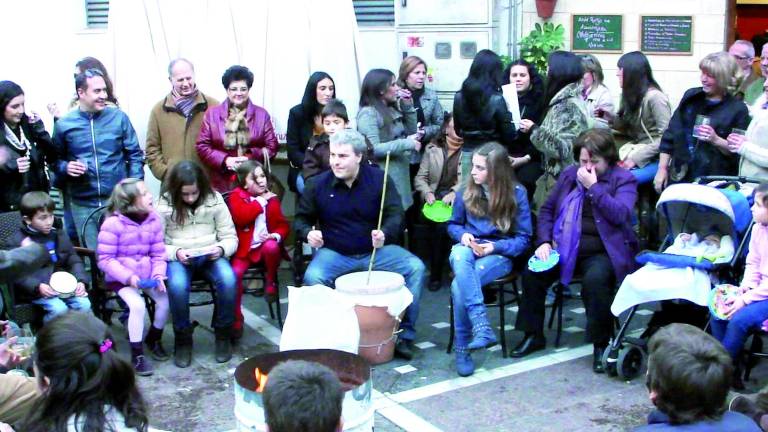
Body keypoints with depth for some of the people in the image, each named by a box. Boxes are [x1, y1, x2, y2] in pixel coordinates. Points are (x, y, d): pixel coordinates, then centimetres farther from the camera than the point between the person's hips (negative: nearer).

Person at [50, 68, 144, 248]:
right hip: (83, 205, 0)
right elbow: (55, 160, 11)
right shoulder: (64, 124, 0)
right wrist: (66, 168, -11)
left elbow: (135, 155, 3)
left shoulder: (119, 118, 0)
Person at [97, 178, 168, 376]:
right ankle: (137, 355, -10)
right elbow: (105, 259, -16)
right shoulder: (113, 224, -17)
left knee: (165, 301, -14)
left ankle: (153, 339, 16)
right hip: (120, 277, -5)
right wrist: (128, 277, -25)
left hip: (146, 274, 5)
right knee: (137, 305, -26)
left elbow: (158, 254, 2)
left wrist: (158, 275, -15)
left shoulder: (154, 220, -2)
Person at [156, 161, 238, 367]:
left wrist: (221, 249, -19)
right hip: (178, 259, -1)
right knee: (177, 285, -35)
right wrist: (175, 253, -22)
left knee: (228, 280, -30)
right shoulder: (164, 205, -4)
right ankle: (183, 339, -11)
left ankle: (223, 335, -7)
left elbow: (230, 237, 3)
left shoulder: (215, 200, 0)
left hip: (209, 256, 1)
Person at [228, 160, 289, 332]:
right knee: (235, 273, -25)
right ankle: (236, 318, -9)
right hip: (244, 248, -1)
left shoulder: (272, 198, 11)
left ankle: (271, 280, -4)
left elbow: (282, 224, 9)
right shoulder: (237, 195, 2)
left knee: (272, 246, -34)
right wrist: (261, 201, -12)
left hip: (266, 245, 1)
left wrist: (276, 235, -13)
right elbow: (241, 218, -17)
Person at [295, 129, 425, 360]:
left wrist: (385, 234, -31)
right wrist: (308, 233, -17)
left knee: (416, 268, -20)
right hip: (334, 253, -1)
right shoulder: (317, 185, -3)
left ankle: (405, 334, -8)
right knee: (313, 277, -32)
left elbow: (395, 214, -9)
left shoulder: (379, 179, -5)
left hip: (376, 250, 1)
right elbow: (301, 219, 7)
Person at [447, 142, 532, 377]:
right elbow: (453, 225, 16)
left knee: (460, 284, -34)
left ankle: (463, 349, -22)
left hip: (499, 254, -2)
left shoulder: (516, 193, -4)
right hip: (468, 250, 3)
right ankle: (481, 326, -45)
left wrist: (495, 246, -19)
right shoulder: (467, 190, 3)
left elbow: (523, 238, -2)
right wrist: (462, 234, -8)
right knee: (460, 255, -39)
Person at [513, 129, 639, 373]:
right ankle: (533, 335, -2)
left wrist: (593, 186, -15)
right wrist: (544, 241, 3)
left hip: (603, 252, -4)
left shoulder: (623, 179, 2)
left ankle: (601, 344, -18)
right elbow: (547, 209, 18)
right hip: (566, 249, 4)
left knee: (595, 279, -35)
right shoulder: (569, 175, 15)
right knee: (532, 271, -19)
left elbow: (620, 215, -14)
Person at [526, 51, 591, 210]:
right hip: (556, 175, 9)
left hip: (563, 179, -9)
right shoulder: (564, 100, 12)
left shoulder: (570, 105, -18)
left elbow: (561, 147, -24)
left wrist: (534, 130, -15)